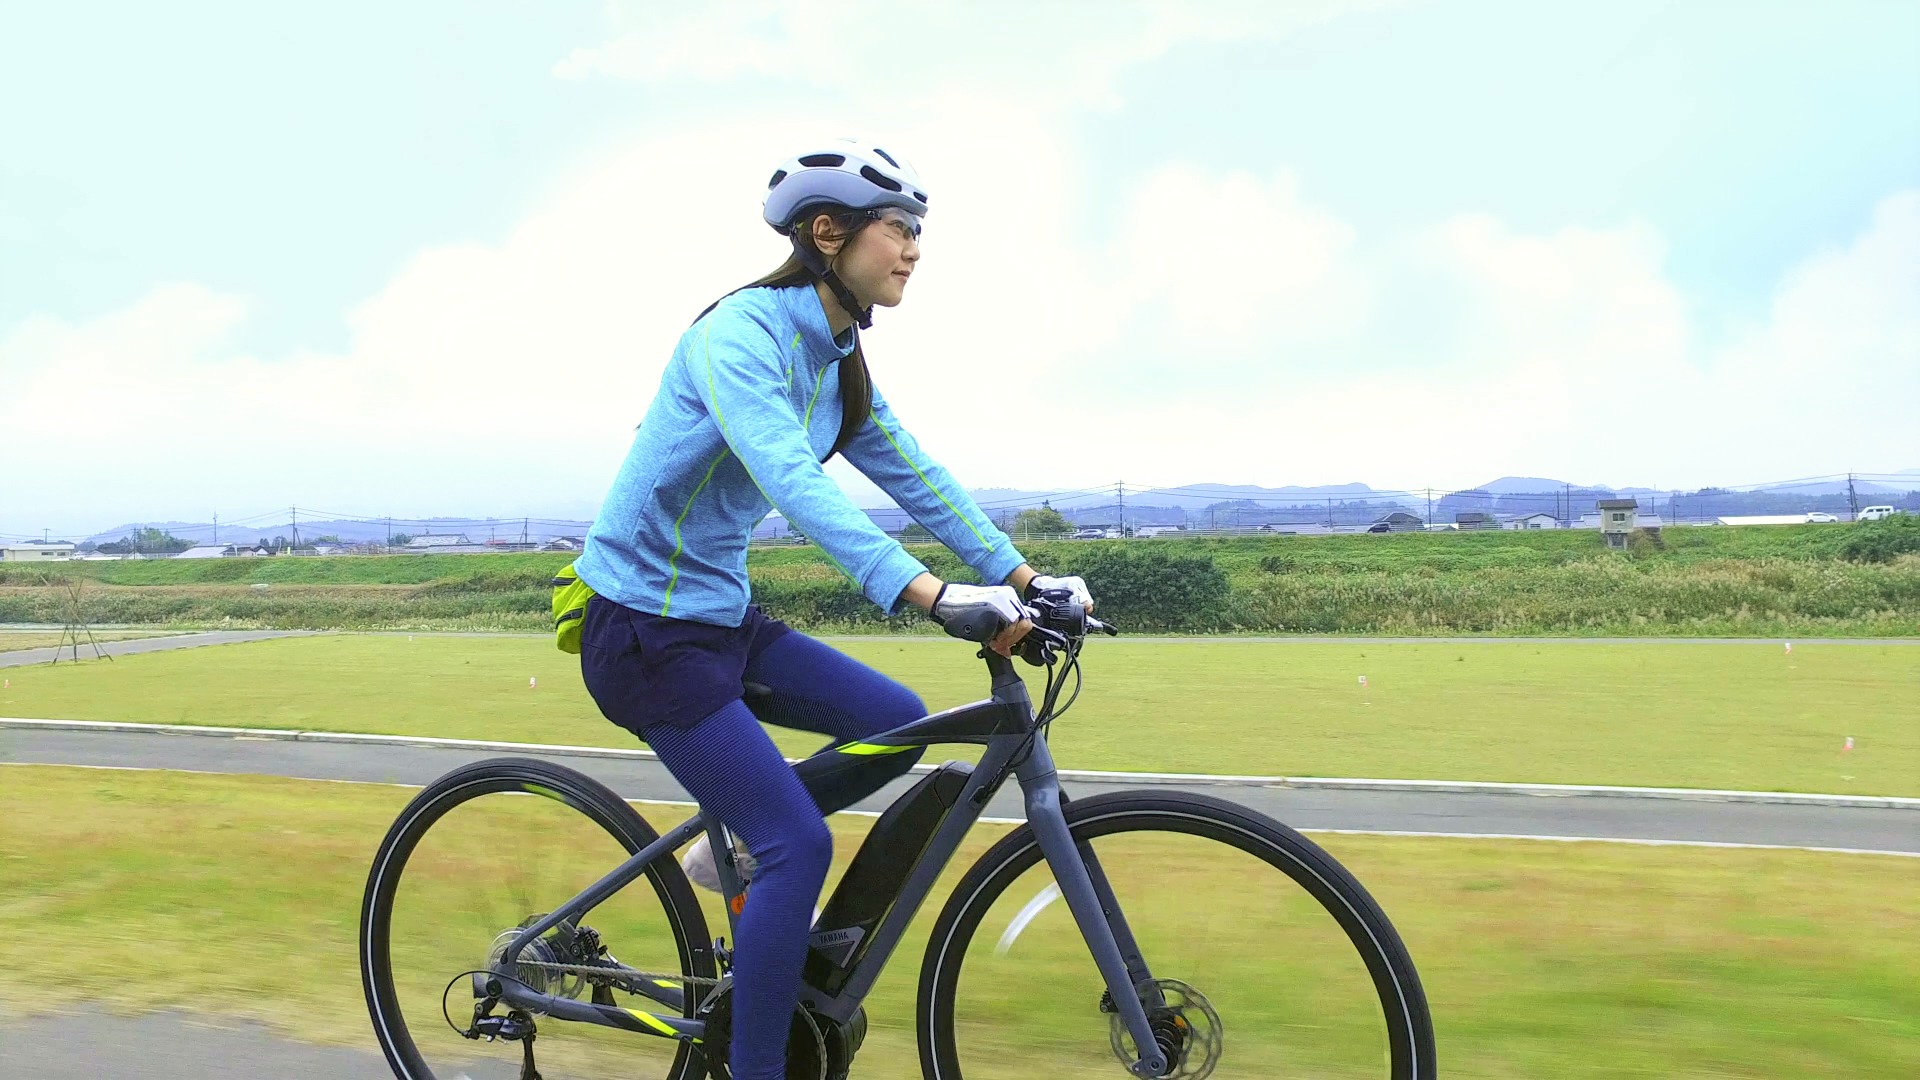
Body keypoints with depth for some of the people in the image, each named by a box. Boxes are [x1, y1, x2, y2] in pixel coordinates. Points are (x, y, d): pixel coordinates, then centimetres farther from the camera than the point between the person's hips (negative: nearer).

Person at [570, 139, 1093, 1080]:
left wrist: (1023, 577, -2)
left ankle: (731, 845, 18)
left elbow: (917, 480, 7)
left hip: (721, 614, 8)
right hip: (641, 627, -8)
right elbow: (791, 481, -36)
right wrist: (931, 595, -45)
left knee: (899, 723, 1)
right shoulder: (741, 332, -21)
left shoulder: (838, 364, 6)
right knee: (800, 844, -11)